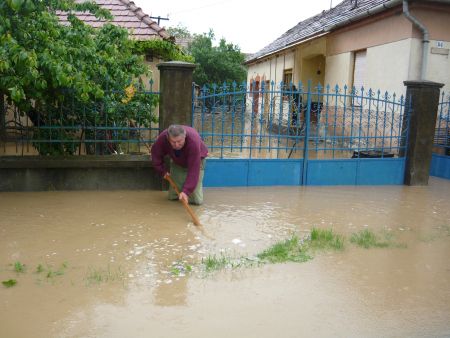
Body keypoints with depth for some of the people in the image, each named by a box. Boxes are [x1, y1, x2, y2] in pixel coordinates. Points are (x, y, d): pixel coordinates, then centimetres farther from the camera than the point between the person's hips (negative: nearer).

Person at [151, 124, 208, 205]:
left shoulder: (194, 141, -41)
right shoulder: (162, 138, -30)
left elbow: (193, 169, -42)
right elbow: (156, 154, -7)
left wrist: (186, 191, -46)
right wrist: (163, 170, -12)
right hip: (177, 162, 3)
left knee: (196, 200, -10)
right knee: (173, 197, -4)